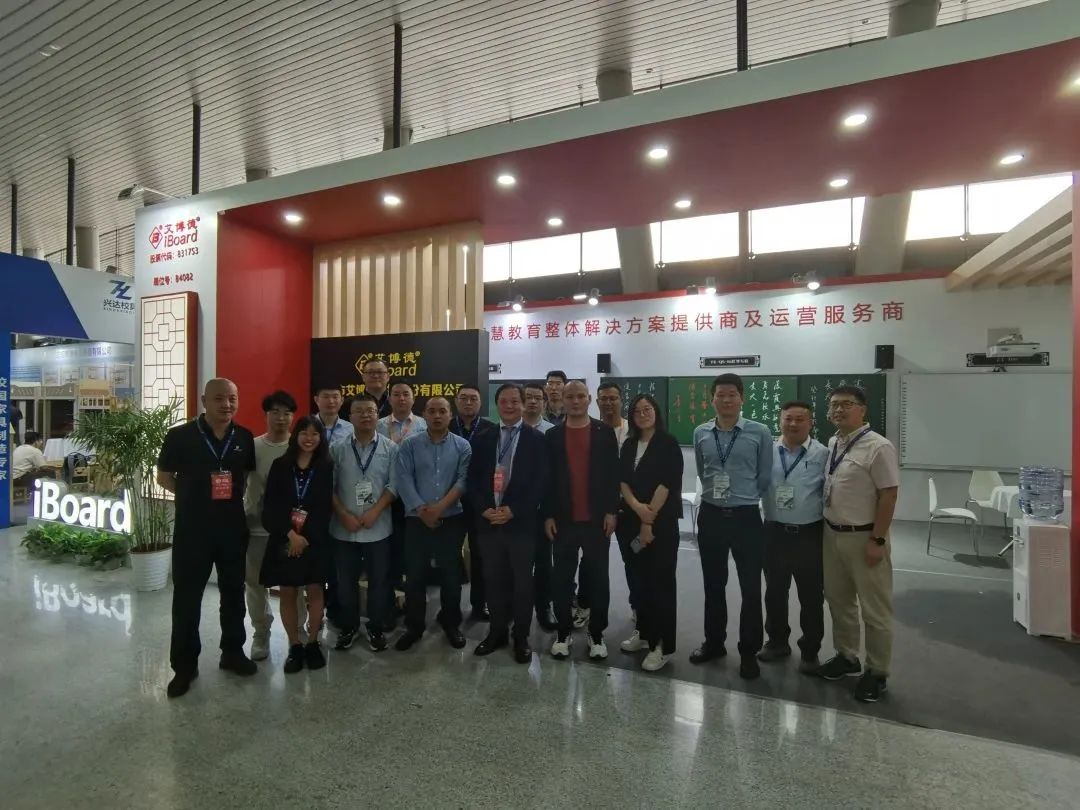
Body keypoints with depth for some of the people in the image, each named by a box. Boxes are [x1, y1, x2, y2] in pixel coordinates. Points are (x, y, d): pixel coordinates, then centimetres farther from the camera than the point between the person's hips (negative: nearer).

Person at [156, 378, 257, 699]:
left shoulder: (245, 438, 0)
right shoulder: (181, 436, -9)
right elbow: (164, 477, 2)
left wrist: (233, 496, 2)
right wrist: (195, 495, -4)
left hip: (233, 527, 3)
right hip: (191, 528, -3)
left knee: (233, 592, 14)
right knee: (187, 596, 6)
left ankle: (233, 652, 31)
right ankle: (184, 665, 23)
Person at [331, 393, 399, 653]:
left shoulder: (390, 448, -2)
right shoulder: (338, 449, 1)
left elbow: (394, 485, -5)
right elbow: (329, 487, -1)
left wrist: (374, 512, -14)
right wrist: (345, 515, -10)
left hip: (378, 527, -1)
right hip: (344, 528, 1)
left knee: (379, 580, 9)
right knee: (346, 581, 13)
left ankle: (376, 628, 26)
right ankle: (348, 627, 32)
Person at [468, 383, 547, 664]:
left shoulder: (536, 439, -2)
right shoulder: (483, 439, 9)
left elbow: (540, 482, -8)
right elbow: (473, 479, 5)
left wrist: (513, 510, -15)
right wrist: (484, 509, -10)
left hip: (521, 522, -3)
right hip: (488, 520, 3)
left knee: (522, 581, 8)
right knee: (494, 580, 12)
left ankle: (521, 637, 24)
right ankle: (497, 631, 29)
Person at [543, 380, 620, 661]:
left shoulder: (604, 432, 1)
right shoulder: (552, 435, 3)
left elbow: (613, 474, 0)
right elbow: (547, 477, 2)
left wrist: (611, 511, -6)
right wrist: (548, 515, -2)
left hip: (597, 518, -1)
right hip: (564, 519, 1)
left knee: (598, 578, 8)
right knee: (562, 578, 8)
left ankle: (596, 634, 22)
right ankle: (563, 632, 23)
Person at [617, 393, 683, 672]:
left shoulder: (668, 443, -6)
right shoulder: (629, 445, 10)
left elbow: (667, 484, -12)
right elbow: (622, 480, 4)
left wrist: (649, 520, -13)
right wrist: (637, 507, -14)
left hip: (661, 521, -5)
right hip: (632, 520, 5)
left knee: (661, 581, -1)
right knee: (638, 578, 12)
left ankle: (662, 645, 8)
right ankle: (643, 632, 27)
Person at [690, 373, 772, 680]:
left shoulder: (760, 432, -9)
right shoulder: (701, 433, 1)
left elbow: (765, 477, -1)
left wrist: (742, 497, 6)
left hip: (746, 517, -3)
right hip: (710, 516, 3)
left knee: (751, 588, 7)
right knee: (713, 585, 16)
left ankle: (749, 652, 26)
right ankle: (713, 642, 34)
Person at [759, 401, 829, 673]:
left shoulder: (822, 454, -5)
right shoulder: (767, 452, 2)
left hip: (810, 534, -2)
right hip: (774, 532, 3)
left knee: (811, 596, 10)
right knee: (774, 592, 16)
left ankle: (810, 651, 28)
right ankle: (777, 641, 35)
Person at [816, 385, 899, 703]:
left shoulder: (878, 447, -15)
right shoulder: (831, 445, 7)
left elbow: (889, 494, -16)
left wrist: (877, 540, -17)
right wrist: (827, 528, 12)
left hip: (863, 537, -7)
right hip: (831, 533, 7)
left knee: (874, 609, 7)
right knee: (838, 601, 19)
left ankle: (876, 672, 23)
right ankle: (846, 656, 36)